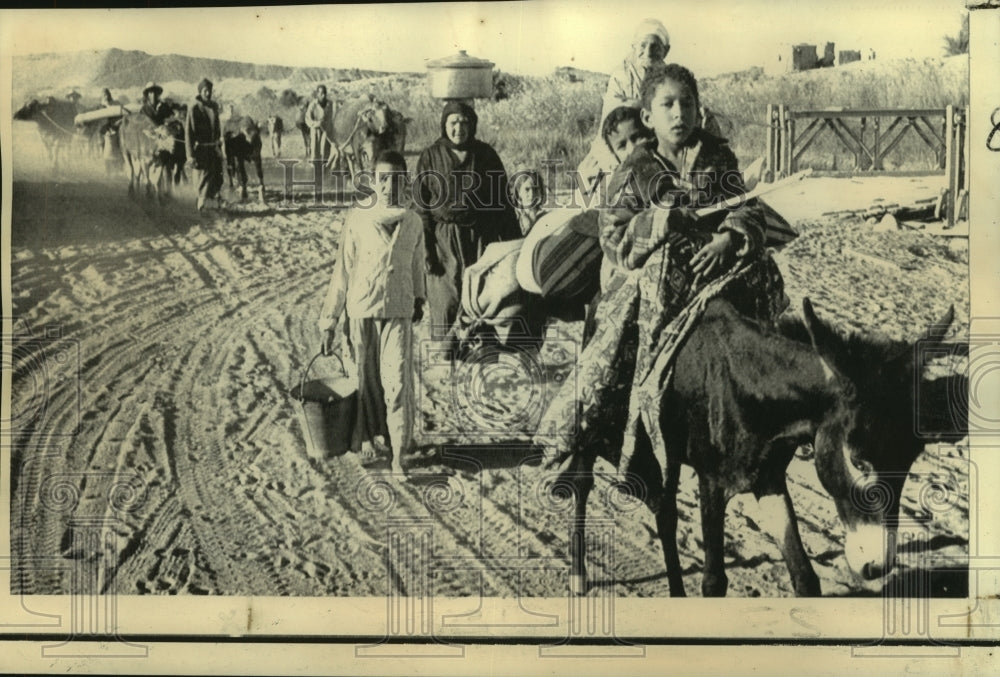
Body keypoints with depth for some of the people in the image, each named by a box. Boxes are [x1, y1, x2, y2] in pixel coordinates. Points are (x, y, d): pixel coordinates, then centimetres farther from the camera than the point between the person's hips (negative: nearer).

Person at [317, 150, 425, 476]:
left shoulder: (413, 222, 2)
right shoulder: (358, 221, -4)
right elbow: (342, 272, -1)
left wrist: (418, 298, 31)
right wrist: (329, 320, 0)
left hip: (398, 314, 0)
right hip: (361, 312, 0)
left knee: (397, 383, -8)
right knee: (367, 381, 10)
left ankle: (398, 456, -5)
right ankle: (369, 440, 28)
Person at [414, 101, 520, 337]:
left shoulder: (486, 154, 9)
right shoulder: (431, 157, 5)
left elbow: (503, 201, 12)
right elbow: (420, 204, 2)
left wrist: (512, 244, 7)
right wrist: (425, 248, -7)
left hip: (482, 238, 1)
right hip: (444, 240, -1)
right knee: (445, 303, -2)